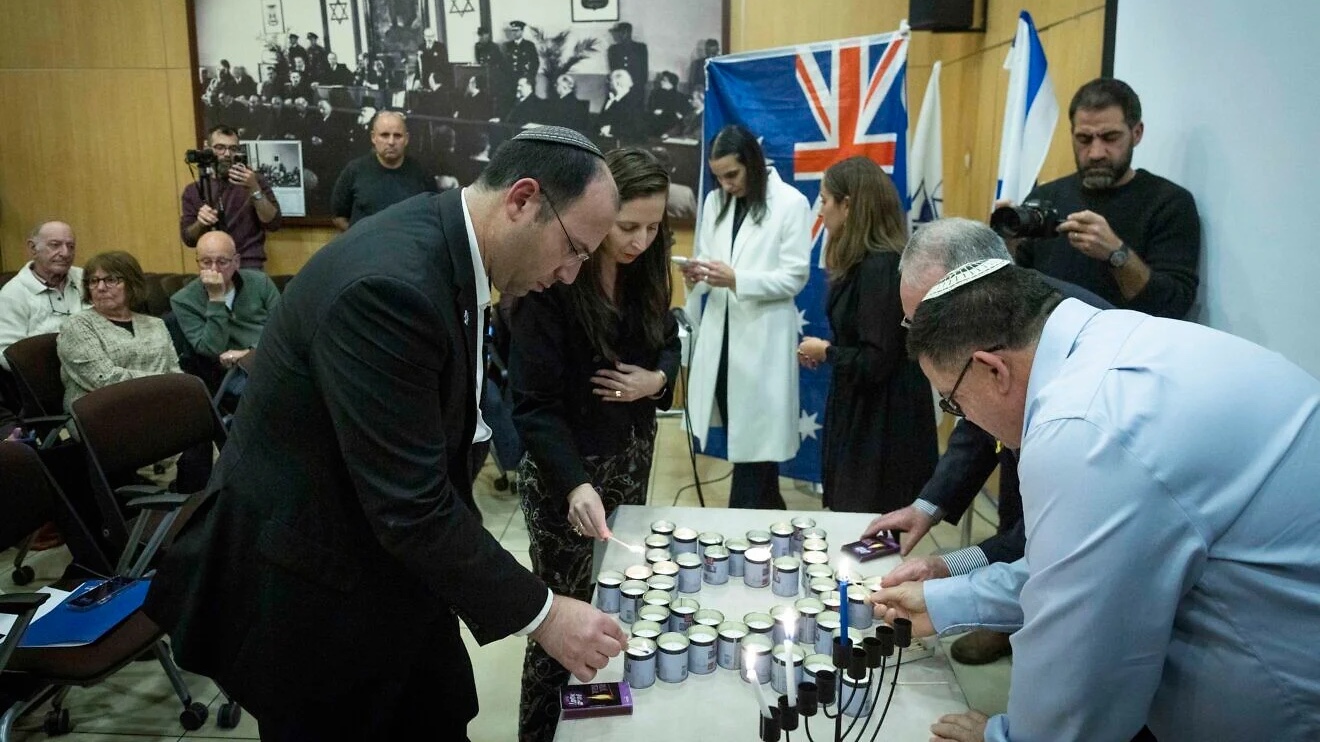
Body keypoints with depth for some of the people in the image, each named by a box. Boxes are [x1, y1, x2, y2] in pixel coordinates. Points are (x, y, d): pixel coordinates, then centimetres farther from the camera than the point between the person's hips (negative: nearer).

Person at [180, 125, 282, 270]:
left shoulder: (253, 181, 3)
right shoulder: (194, 190, 9)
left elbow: (273, 223, -8)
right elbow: (189, 239, 6)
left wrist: (254, 190, -20)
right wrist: (200, 223, -14)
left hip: (249, 266, -2)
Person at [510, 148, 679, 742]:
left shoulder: (644, 273, -1)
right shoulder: (550, 286, -20)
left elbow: (668, 341, 13)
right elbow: (534, 403, -22)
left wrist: (658, 378, -11)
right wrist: (575, 484, -35)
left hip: (631, 457, 6)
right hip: (565, 469, -6)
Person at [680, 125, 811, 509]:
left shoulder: (791, 203, -5)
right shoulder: (714, 202, 11)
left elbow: (795, 277, -10)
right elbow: (706, 259, 14)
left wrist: (737, 279, -22)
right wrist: (697, 275, -10)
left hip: (762, 338, -6)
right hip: (719, 334, 6)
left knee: (754, 436, 0)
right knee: (738, 435, 13)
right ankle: (770, 512, 30)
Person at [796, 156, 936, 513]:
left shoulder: (880, 268, -22)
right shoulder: (866, 264, 7)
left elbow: (874, 363, -24)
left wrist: (825, 352, -9)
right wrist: (828, 351, 0)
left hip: (883, 428, -9)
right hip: (862, 417, 9)